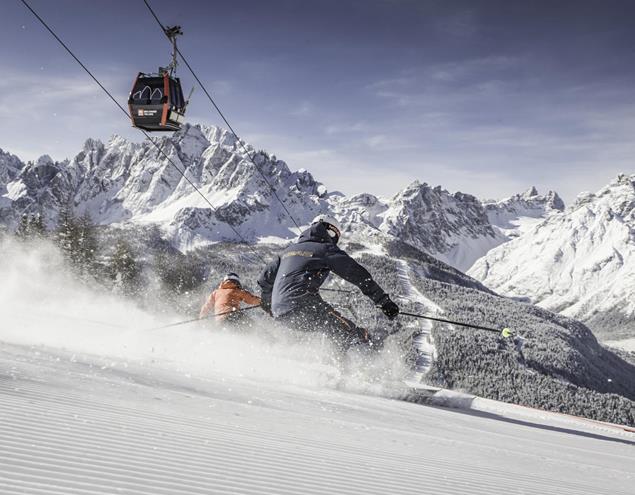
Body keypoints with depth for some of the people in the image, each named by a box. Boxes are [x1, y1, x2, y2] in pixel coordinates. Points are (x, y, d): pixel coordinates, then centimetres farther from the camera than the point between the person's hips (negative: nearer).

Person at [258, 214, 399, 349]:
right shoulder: (327, 249, 8)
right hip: (305, 305, -7)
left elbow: (265, 279, 30)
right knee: (357, 336, -9)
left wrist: (267, 304, 47)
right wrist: (384, 301, 2)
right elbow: (358, 274, 1)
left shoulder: (290, 249, 27)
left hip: (279, 314, 7)